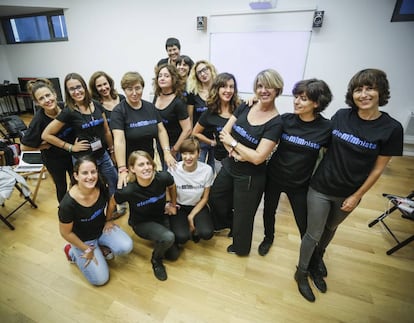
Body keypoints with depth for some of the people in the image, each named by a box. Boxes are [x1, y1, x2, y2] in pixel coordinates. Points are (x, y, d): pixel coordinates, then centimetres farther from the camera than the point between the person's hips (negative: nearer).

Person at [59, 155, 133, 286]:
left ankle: (101, 246, 12)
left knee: (126, 247, -18)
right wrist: (86, 249, -9)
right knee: (100, 279, -3)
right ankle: (72, 252, 17)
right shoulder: (68, 204, -33)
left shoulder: (102, 187, -22)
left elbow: (111, 202, 3)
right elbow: (66, 233, -17)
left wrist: (108, 221, 6)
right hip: (83, 239, -3)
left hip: (102, 229, 4)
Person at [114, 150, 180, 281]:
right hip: (141, 223, -3)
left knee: (173, 255, 10)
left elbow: (172, 187, -4)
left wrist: (173, 205, 10)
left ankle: (156, 239, 35)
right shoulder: (128, 191, -33)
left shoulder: (163, 177, -28)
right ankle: (156, 260, 2)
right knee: (168, 238, -32)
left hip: (161, 217, 4)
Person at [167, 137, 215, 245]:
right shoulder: (173, 169, -21)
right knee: (181, 237, -22)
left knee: (207, 233, -23)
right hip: (179, 206, 0)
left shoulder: (207, 170, -18)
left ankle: (195, 229, 13)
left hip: (197, 206, 1)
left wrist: (191, 216, -10)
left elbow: (205, 198, -7)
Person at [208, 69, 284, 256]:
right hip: (229, 167, 6)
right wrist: (233, 151, -20)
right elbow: (224, 132, -3)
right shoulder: (244, 107, -3)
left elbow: (258, 157, -24)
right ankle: (226, 223, 58)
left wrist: (233, 143, -16)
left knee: (243, 215, 15)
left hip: (250, 177, -6)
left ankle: (240, 247, 47)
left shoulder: (276, 123, -19)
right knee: (215, 198, 25)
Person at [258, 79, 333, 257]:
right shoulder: (285, 119, -11)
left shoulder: (326, 128, -12)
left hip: (300, 183, -1)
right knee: (269, 210, 20)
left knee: (304, 224, 8)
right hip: (274, 176, 2)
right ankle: (268, 237, 51)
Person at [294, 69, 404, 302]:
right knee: (313, 234, 9)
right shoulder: (341, 116, -9)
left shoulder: (391, 128, -12)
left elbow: (378, 168, -7)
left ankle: (318, 257, 56)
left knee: (330, 229, 26)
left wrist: (356, 196, -6)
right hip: (321, 188, -1)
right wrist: (316, 172, 0)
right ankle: (302, 273, 33)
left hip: (349, 194, 1)